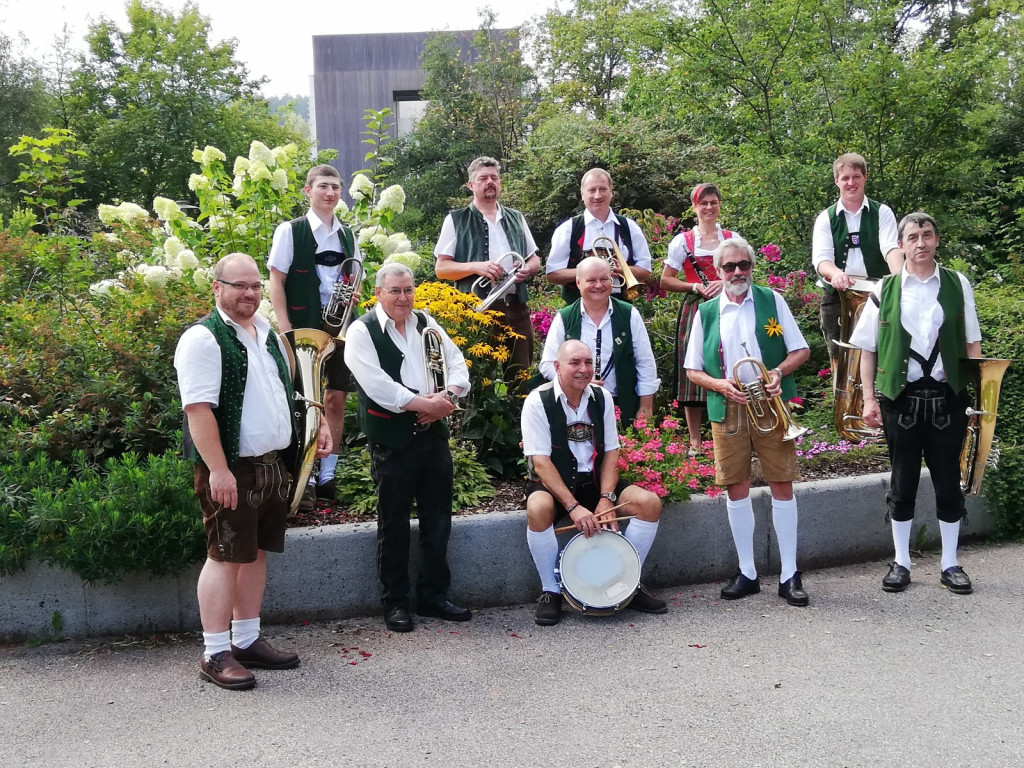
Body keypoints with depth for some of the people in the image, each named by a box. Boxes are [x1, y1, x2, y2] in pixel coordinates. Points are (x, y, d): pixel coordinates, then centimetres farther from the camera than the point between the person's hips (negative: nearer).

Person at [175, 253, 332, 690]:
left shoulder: (267, 334, 16)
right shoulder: (204, 339, -12)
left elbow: (284, 392, 26)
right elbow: (198, 408, -19)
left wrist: (318, 425, 13)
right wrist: (218, 470, -24)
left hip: (272, 465, 8)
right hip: (231, 469, -8)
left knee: (255, 553, 14)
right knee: (225, 556, -2)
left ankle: (247, 641, 25)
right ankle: (215, 654, 7)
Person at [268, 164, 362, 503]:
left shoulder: (347, 236, 12)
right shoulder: (290, 231, -2)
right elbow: (276, 282, -5)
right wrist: (286, 331, -13)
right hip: (304, 329, -4)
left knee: (336, 399, 4)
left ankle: (328, 475, 14)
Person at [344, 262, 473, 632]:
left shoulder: (427, 324, 13)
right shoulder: (362, 331, -5)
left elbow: (457, 365, 10)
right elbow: (376, 384, -17)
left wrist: (447, 396, -10)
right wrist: (424, 403, -19)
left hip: (434, 433, 6)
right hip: (392, 440, -5)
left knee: (438, 518, 12)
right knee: (394, 524, 4)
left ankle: (434, 595, 25)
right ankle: (395, 602, 17)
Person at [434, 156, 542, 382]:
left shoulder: (516, 218, 19)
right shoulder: (456, 220, 6)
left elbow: (535, 260, 23)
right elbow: (441, 268, 0)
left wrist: (528, 269, -2)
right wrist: (476, 266, -15)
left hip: (516, 306, 4)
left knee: (521, 374, 3)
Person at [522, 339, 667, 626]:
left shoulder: (601, 398, 2)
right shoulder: (538, 401, -13)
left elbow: (610, 452, 2)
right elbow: (540, 461, -18)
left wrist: (607, 498, -14)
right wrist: (574, 507, -27)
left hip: (594, 481, 5)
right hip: (553, 484, -4)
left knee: (649, 502, -15)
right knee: (538, 509, -37)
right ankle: (551, 591, -16)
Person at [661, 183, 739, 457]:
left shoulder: (732, 238, 11)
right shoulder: (683, 241, 5)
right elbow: (665, 280, 2)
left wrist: (725, 283, -8)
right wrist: (696, 287, -11)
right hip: (695, 310, -1)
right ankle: (695, 441, 6)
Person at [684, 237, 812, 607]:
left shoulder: (772, 301, 5)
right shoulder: (706, 312, 7)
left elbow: (801, 350, 5)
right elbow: (693, 370, 9)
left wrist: (779, 371, -15)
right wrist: (719, 385, -11)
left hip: (772, 405, -1)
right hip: (727, 410, 1)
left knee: (782, 486, 0)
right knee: (736, 489, 5)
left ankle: (790, 575, 10)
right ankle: (746, 573, 18)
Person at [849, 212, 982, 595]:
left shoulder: (958, 285, 5)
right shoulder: (885, 290, 3)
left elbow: (972, 343, 6)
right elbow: (868, 348, 4)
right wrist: (870, 398, -2)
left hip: (947, 397, 1)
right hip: (901, 398, 0)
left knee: (948, 481, 8)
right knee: (902, 483, 8)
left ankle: (950, 564, 21)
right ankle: (901, 563, 20)